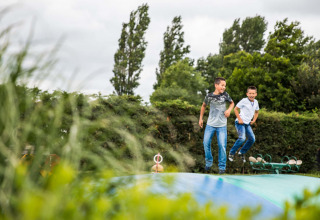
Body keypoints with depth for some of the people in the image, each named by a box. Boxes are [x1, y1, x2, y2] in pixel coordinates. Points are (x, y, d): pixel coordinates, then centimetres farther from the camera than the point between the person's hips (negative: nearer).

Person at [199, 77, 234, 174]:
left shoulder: (225, 95, -5)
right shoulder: (209, 96, -5)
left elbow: (232, 103, 12)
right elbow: (203, 106, 13)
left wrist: (229, 110, -8)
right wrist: (201, 118, 11)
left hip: (222, 125, -1)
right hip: (210, 124, 1)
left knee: (222, 146, -5)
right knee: (206, 143, 1)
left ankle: (222, 167, 7)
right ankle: (209, 162, 22)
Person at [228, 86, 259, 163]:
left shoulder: (256, 102, 7)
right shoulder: (244, 100, -13)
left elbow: (256, 112, 24)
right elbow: (236, 109, -8)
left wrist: (254, 120, 11)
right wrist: (239, 119, -12)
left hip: (247, 123, 7)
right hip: (240, 122, -7)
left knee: (252, 139, 2)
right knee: (242, 138, -22)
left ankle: (242, 152, 19)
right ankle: (231, 153, -6)